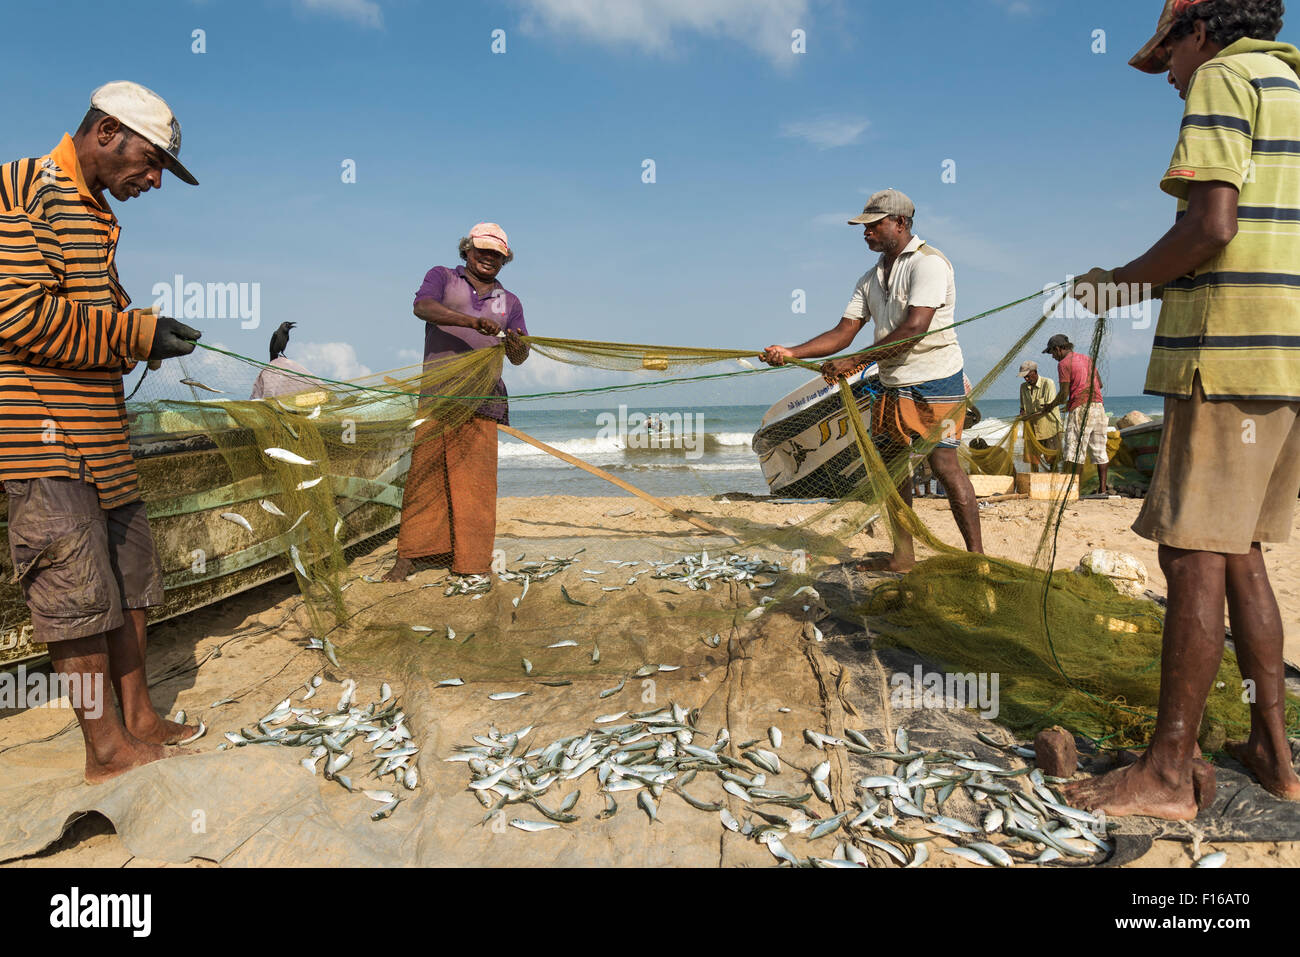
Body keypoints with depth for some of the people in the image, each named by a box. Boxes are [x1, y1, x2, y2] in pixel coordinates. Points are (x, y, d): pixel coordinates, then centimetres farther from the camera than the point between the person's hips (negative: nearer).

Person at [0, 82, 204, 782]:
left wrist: (148, 334, 7)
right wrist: (139, 333, -17)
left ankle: (140, 718, 24)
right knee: (80, 585, -4)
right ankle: (105, 747, 8)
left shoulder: (94, 211, 20)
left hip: (97, 429, 9)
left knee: (129, 570, 12)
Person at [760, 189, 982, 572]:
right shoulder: (870, 279, 15)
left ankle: (976, 554, 1)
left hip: (935, 382, -8)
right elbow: (843, 333, 9)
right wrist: (791, 353, -6)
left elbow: (914, 328, -22)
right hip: (892, 386, 8)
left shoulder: (928, 263, -10)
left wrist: (855, 361, -23)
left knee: (944, 464, -10)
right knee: (892, 468, 8)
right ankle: (903, 556, 18)